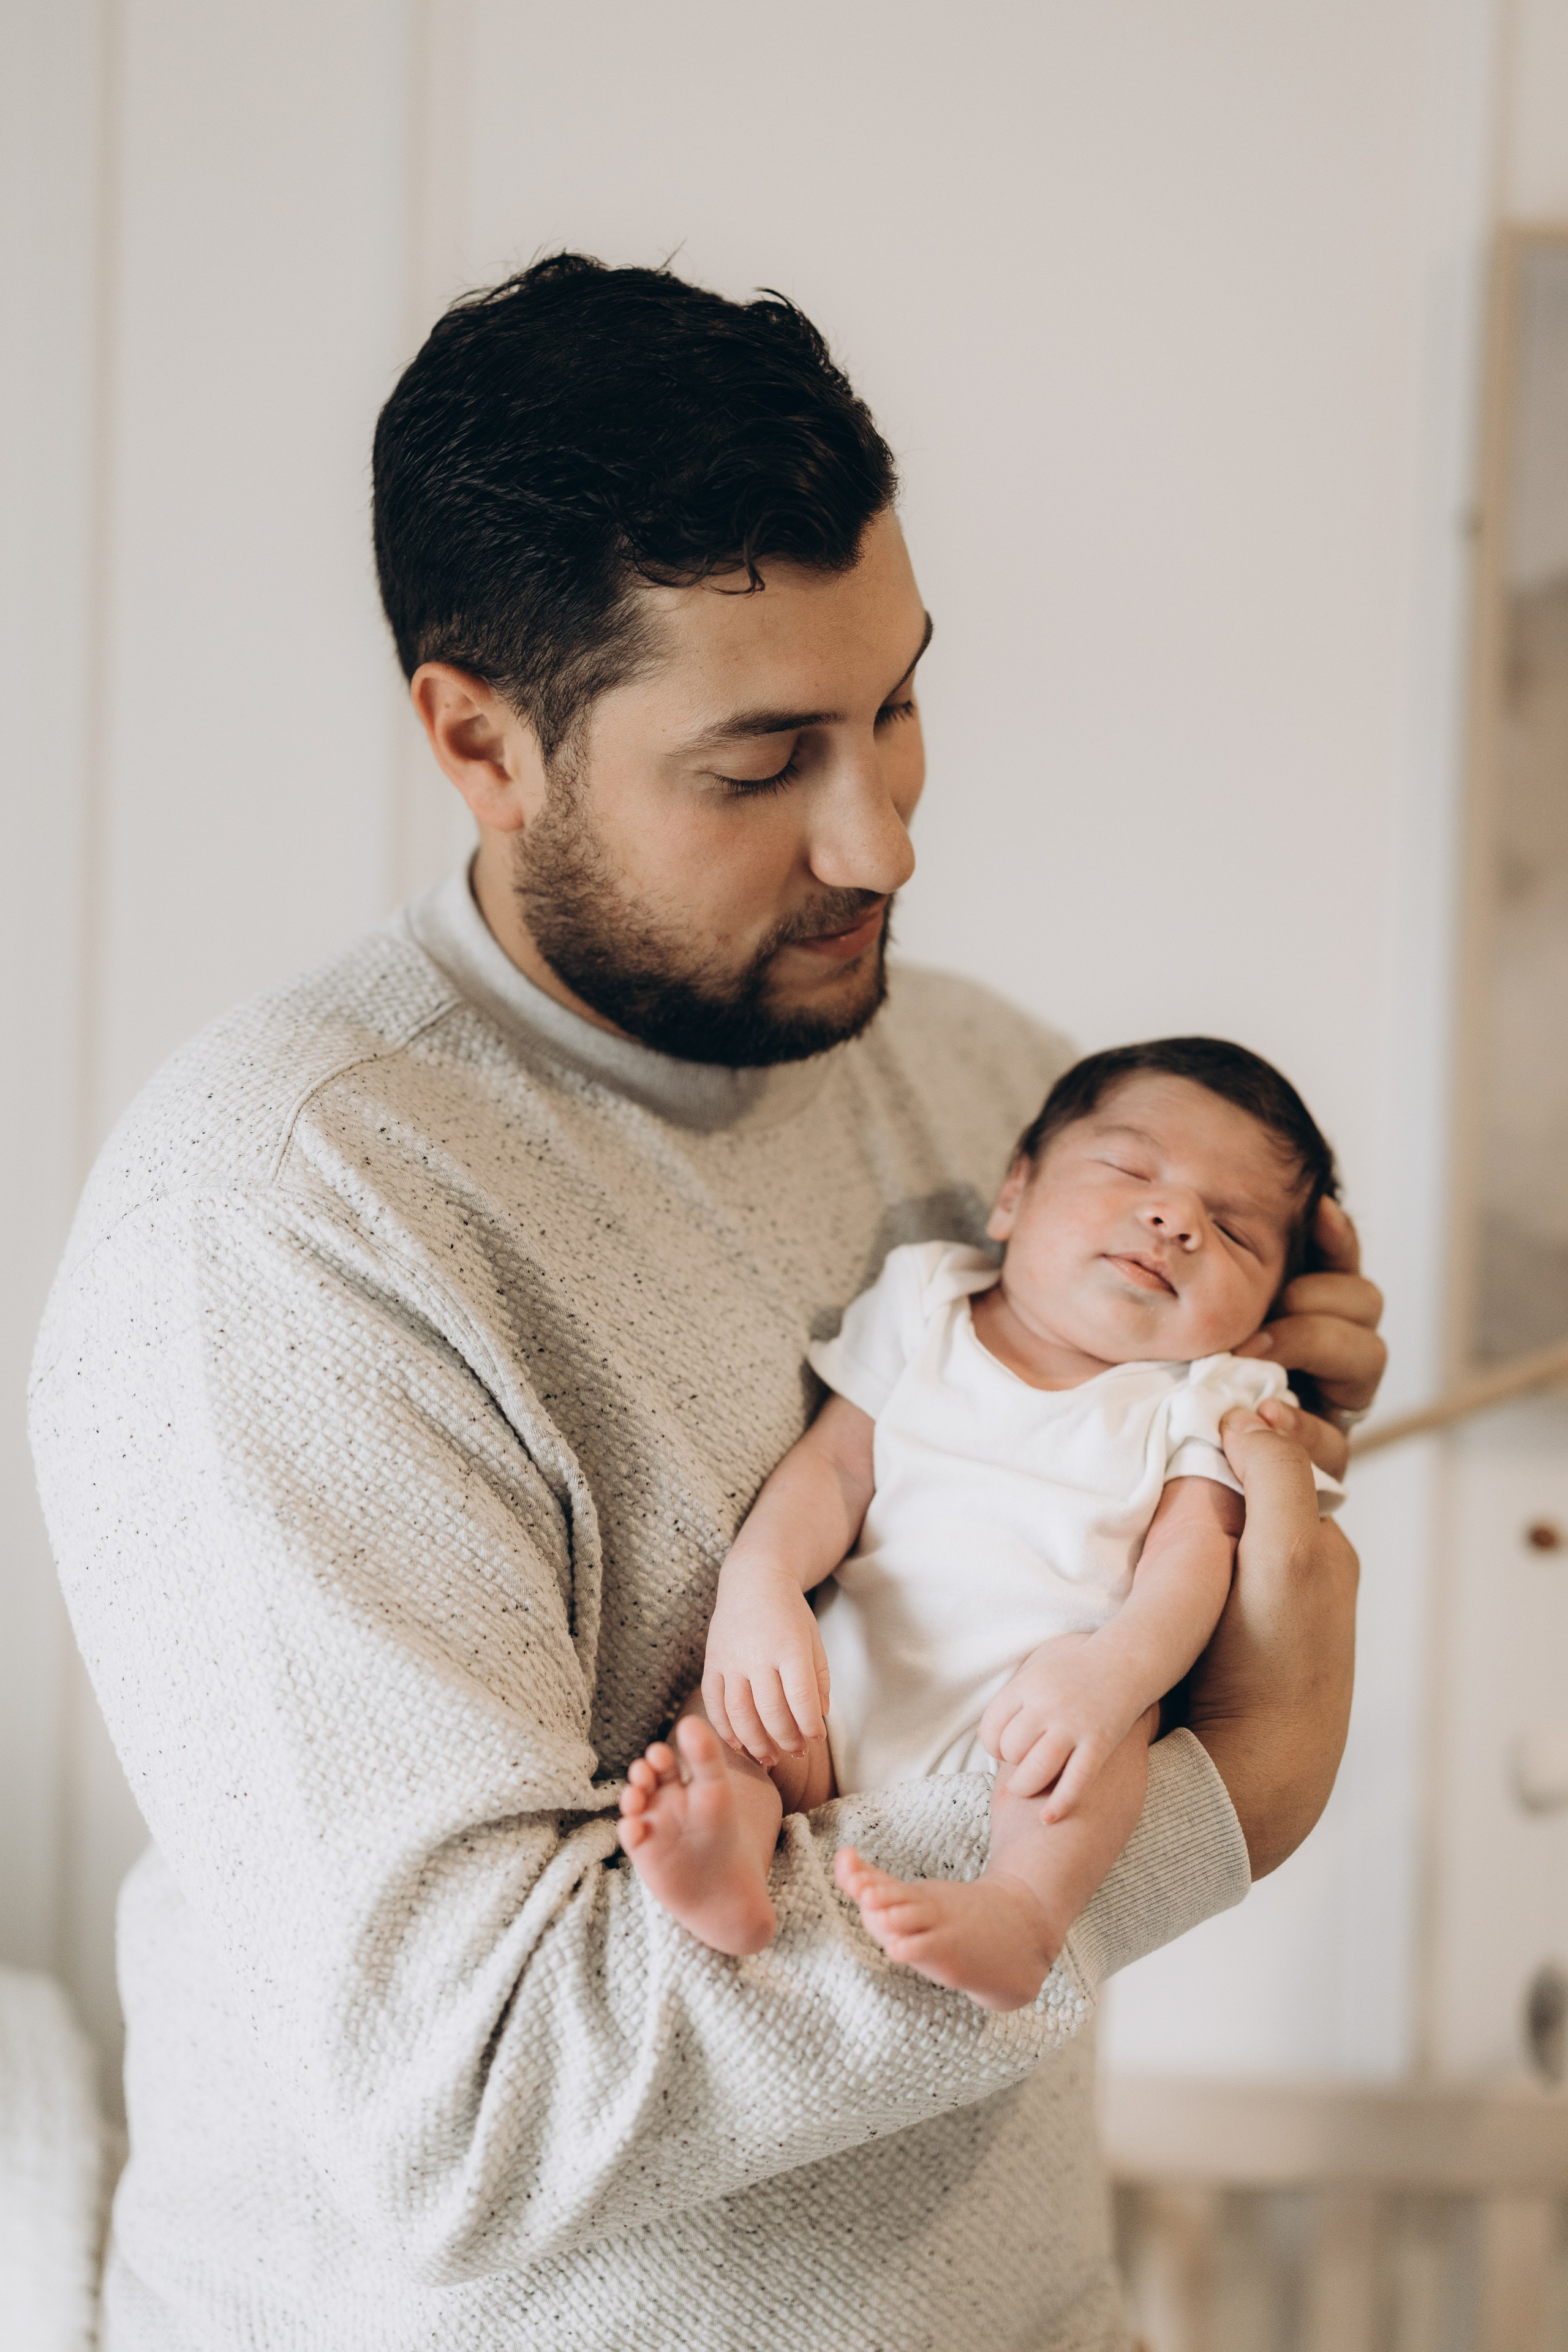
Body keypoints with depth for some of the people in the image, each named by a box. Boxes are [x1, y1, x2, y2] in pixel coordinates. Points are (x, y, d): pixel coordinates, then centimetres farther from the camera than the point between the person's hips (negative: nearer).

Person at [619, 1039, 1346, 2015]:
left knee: (1102, 1704, -30)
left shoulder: (1208, 1403, 9)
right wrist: (760, 1581, -16)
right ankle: (735, 1841, -46)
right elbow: (834, 1469, 7)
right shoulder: (925, 1308, 15)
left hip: (1013, 1752, -3)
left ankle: (1021, 1911, -52)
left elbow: (1190, 1563, -6)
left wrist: (1112, 1669, -30)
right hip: (847, 1695, 3)